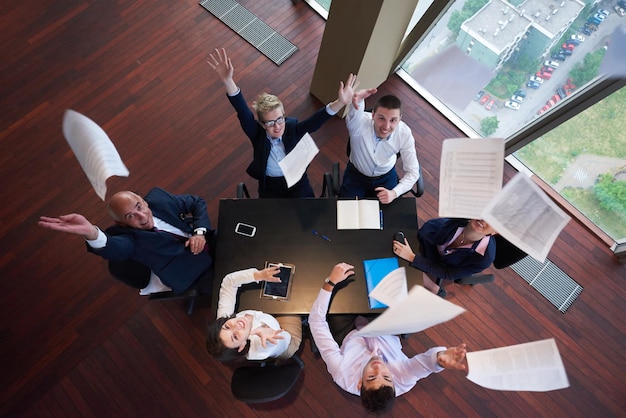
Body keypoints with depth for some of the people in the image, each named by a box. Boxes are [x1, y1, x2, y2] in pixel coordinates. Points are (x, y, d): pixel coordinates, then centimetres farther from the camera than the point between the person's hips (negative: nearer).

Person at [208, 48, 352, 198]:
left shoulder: (293, 128, -16)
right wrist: (227, 81, -50)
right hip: (270, 188, 0)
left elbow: (316, 120, -31)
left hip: (298, 183, 0)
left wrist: (340, 103, -49)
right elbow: (243, 112, -33)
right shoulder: (258, 133, -18)